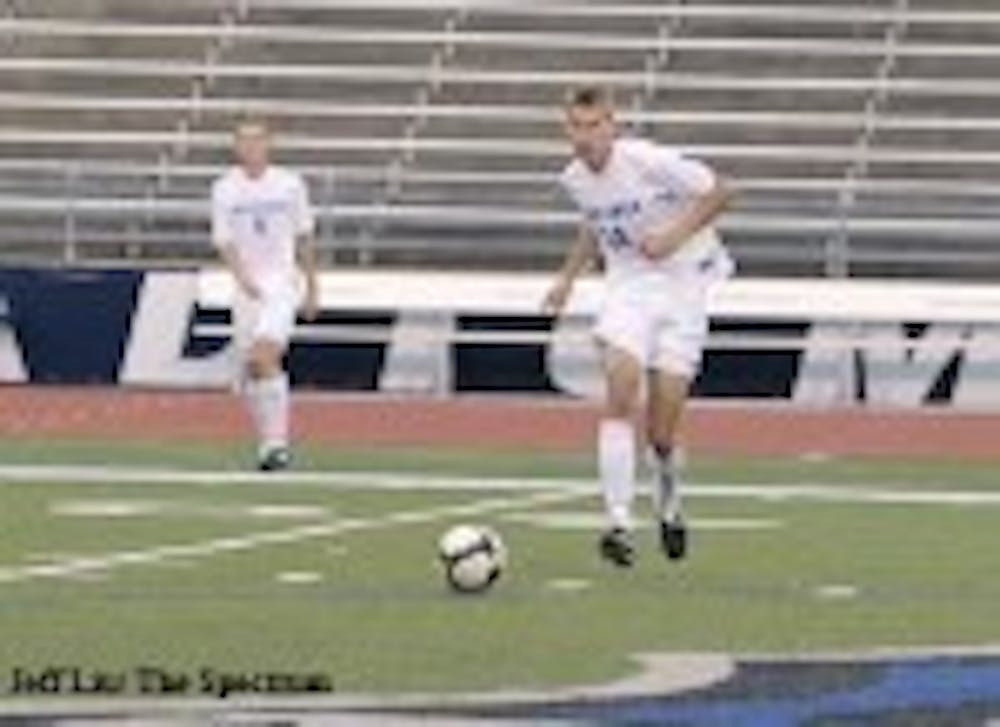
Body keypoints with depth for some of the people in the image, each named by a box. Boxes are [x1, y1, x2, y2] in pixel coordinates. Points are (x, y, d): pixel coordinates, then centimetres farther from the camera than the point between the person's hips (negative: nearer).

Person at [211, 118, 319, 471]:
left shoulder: (290, 185, 2)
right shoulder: (225, 189, 1)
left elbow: (303, 238, 11)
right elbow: (224, 241, -5)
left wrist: (312, 287, 14)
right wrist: (242, 276, -22)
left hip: (282, 282, -2)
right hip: (247, 286, 2)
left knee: (266, 356, -21)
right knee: (250, 368, 4)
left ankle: (277, 441, -22)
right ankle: (265, 442, 19)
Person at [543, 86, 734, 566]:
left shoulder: (649, 162, -18)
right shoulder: (574, 179, 1)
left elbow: (717, 193, -9)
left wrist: (676, 234, -21)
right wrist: (568, 277, 13)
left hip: (681, 284, -4)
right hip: (627, 286, 4)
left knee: (661, 430, -5)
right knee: (621, 387, -22)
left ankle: (669, 505, 28)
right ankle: (619, 522, -22)